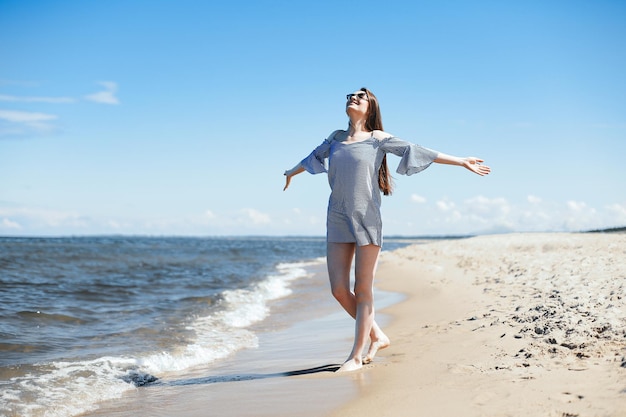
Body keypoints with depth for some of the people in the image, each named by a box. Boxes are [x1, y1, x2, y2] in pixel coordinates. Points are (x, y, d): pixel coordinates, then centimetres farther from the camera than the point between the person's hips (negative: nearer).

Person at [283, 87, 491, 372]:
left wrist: (462, 162, 1)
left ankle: (357, 355, 3)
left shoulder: (378, 138, 4)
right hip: (337, 220, 4)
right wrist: (291, 173, 52)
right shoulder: (336, 138, 16)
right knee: (339, 289, -1)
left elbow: (419, 152, 4)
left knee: (363, 290, -4)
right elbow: (313, 157, 34)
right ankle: (377, 335, 18)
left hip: (366, 220, -4)